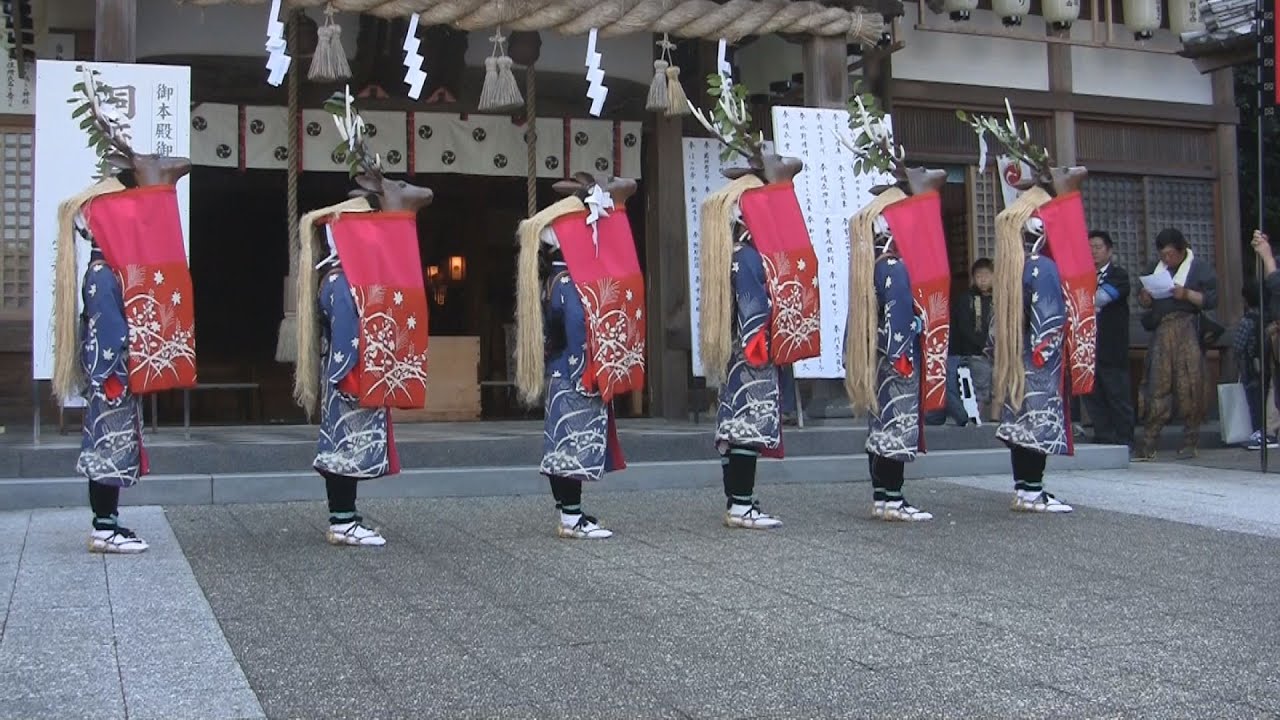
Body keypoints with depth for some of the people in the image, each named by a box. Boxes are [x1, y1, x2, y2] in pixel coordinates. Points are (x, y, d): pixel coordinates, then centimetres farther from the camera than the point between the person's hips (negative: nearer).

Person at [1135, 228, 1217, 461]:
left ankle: (1190, 443, 4)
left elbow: (1212, 299, -5)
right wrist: (1144, 298, 0)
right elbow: (1145, 303, 22)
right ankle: (1148, 446, -3)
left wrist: (1187, 294, -17)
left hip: (1188, 334, -4)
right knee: (1156, 386, -1)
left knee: (1189, 387, -4)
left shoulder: (1199, 268, 3)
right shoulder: (1156, 269, 19)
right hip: (1160, 333, 4)